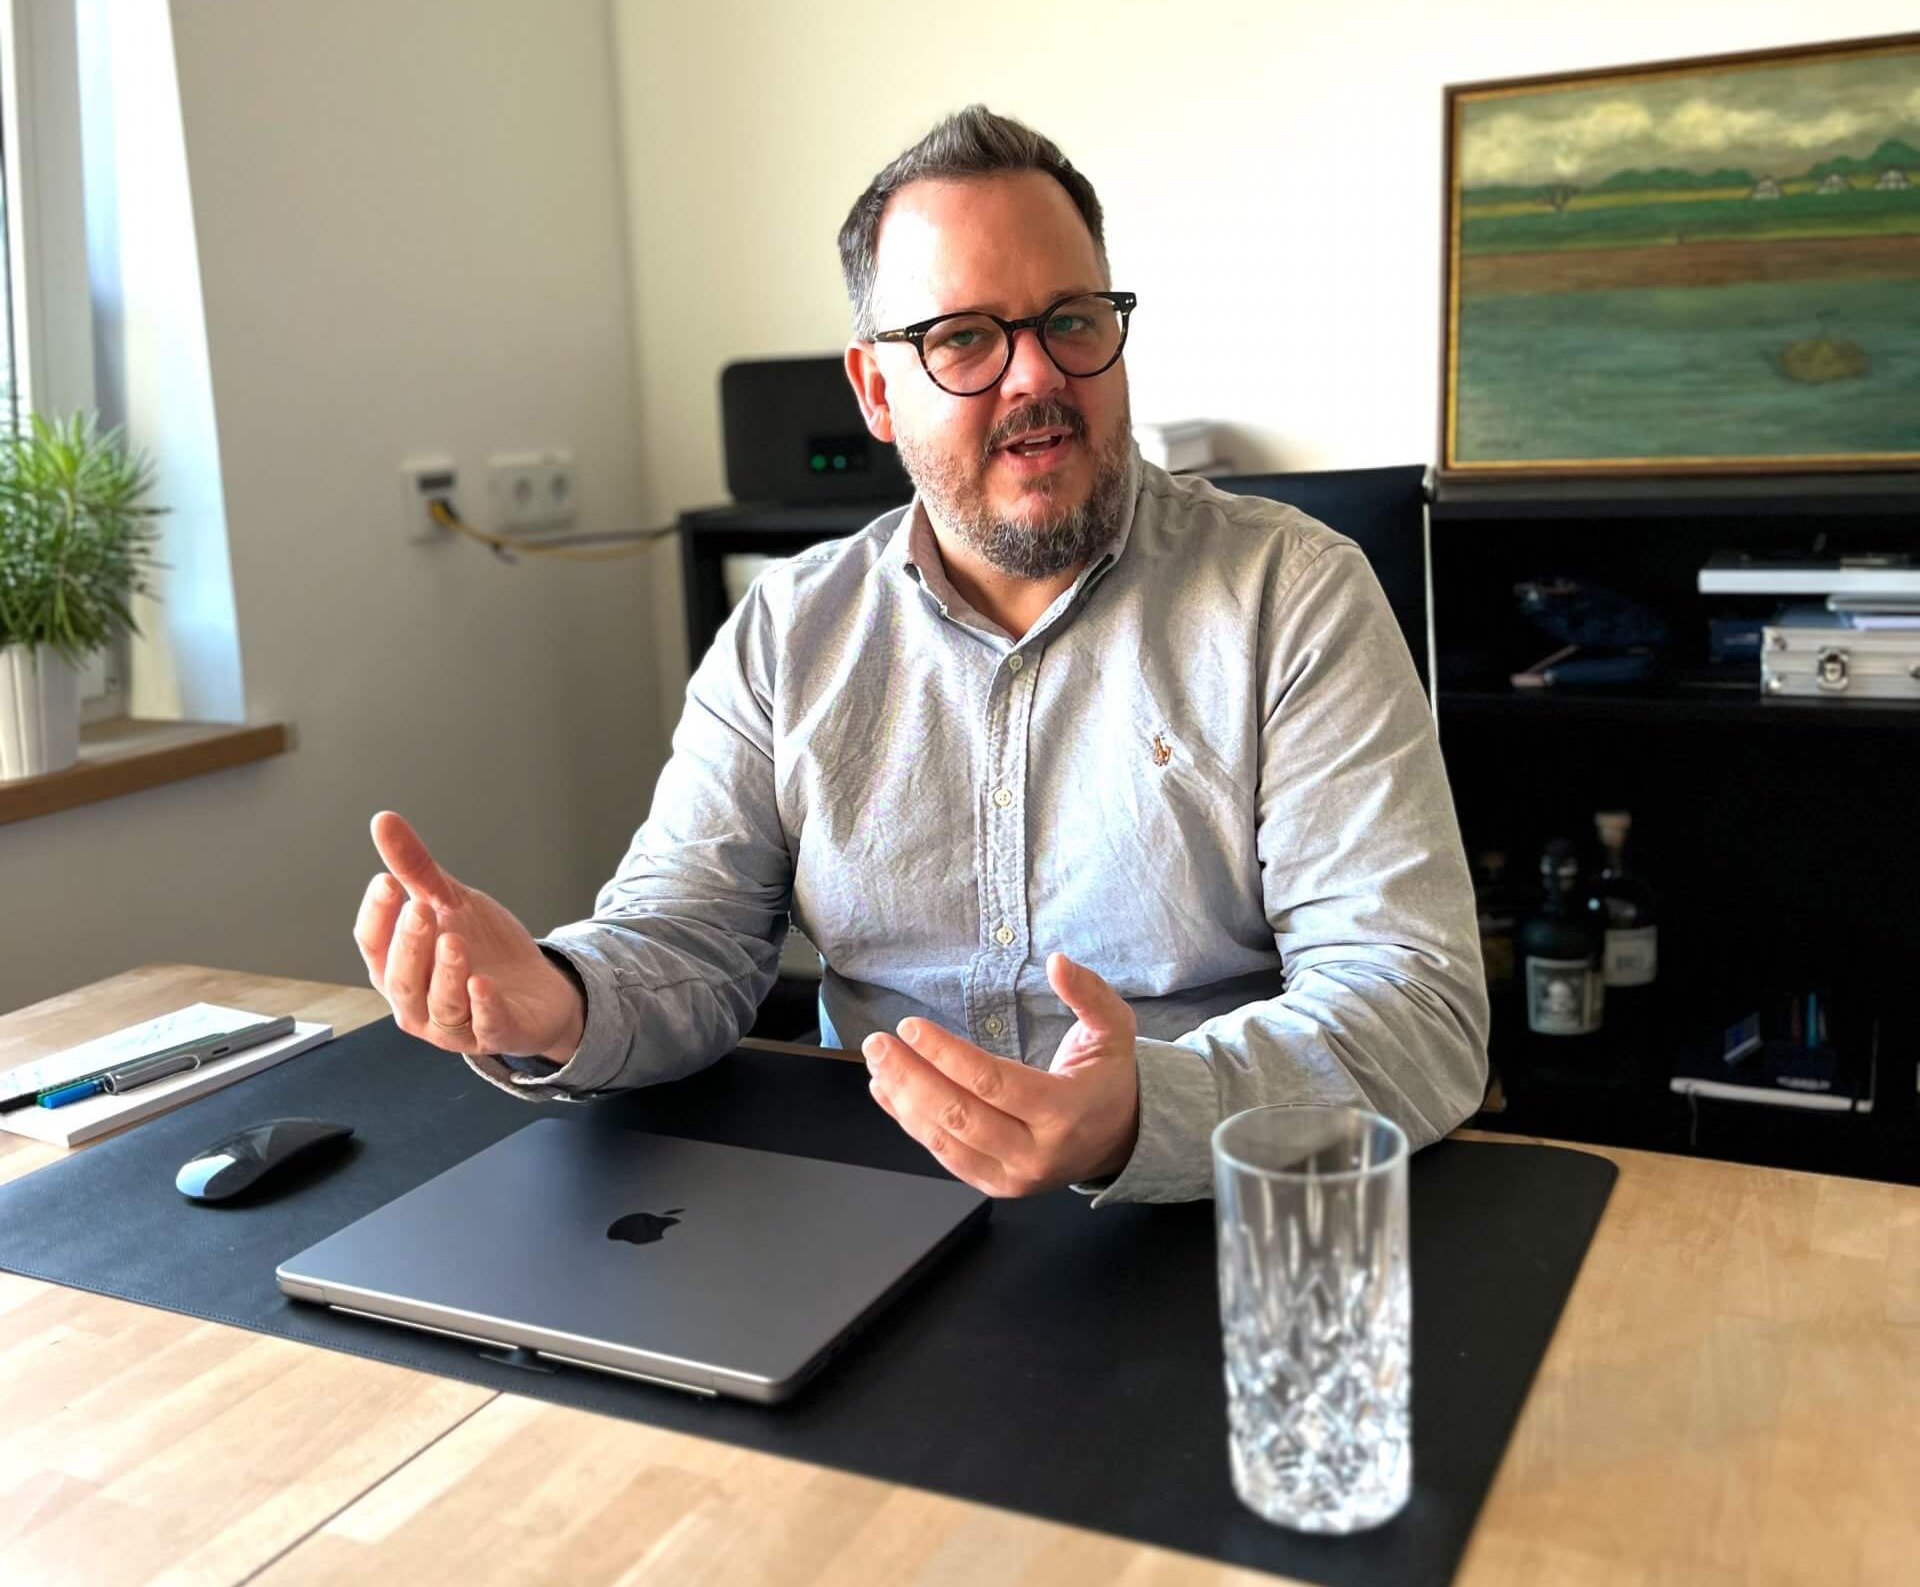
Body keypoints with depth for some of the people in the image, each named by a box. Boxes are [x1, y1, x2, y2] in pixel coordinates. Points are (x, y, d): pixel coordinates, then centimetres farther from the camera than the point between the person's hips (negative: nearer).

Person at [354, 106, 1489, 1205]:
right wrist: (555, 1010, -23)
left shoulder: (1299, 596, -8)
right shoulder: (789, 630, 3)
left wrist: (1143, 1116, -34)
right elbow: (688, 942, 1)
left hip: (1211, 1239, -1)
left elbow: (1420, 1009, -15)